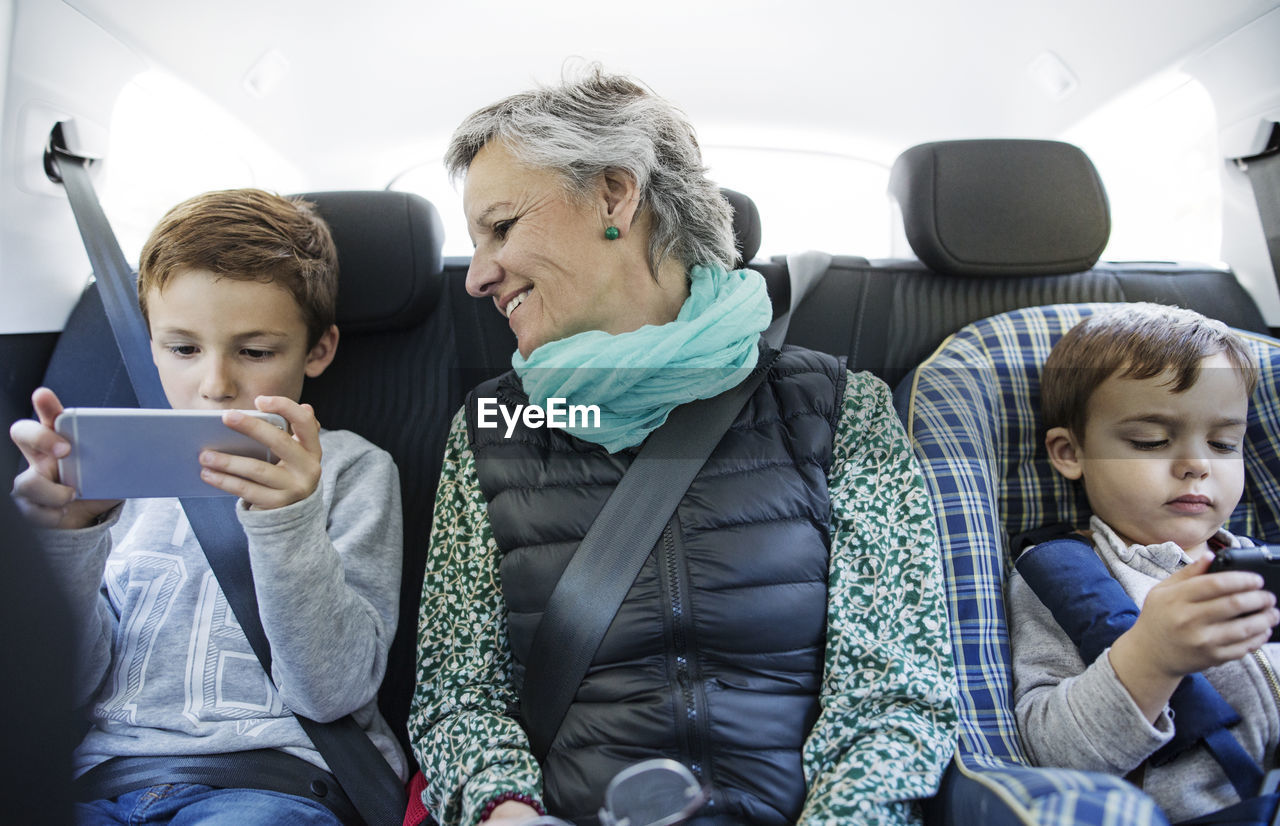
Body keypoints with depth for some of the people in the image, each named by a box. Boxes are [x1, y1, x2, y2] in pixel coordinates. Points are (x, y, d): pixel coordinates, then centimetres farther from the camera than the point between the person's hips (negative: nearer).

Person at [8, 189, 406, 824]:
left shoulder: (351, 469, 2)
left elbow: (334, 691, -7)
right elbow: (68, 685, 4)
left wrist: (289, 525, -21)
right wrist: (67, 535, -13)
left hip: (272, 774, -1)